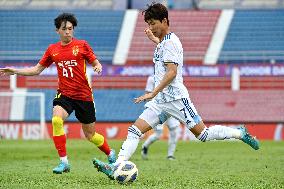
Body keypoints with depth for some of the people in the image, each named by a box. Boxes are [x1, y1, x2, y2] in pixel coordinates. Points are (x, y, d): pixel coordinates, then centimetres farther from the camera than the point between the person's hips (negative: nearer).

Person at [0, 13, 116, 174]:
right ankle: (64, 162, -21)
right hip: (64, 94, 2)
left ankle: (111, 154, 36)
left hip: (84, 95, -2)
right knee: (56, 120, -27)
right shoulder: (52, 49, 6)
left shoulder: (82, 45, -2)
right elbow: (37, 70, 13)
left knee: (90, 135, 6)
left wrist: (98, 67, -21)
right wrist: (15, 71, 5)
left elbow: (96, 63, 3)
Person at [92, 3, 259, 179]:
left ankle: (240, 133, 11)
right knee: (135, 131, -5)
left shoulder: (170, 42, -11)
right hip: (162, 102, 9)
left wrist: (153, 93, -25)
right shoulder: (163, 43, 18)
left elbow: (172, 72, -21)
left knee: (202, 134, -7)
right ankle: (116, 167, -14)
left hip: (176, 98, -9)